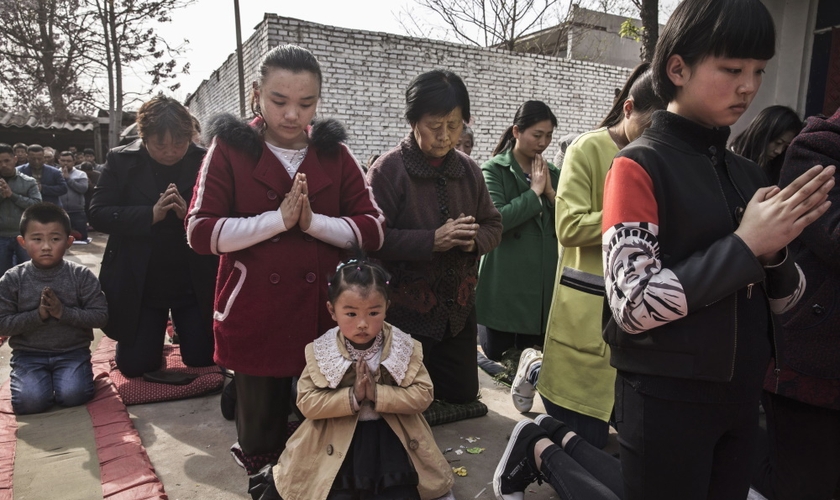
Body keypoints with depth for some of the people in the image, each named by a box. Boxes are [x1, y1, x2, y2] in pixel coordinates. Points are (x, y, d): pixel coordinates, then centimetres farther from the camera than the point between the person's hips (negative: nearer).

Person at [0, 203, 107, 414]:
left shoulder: (82, 276, -7)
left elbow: (100, 316, -8)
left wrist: (63, 312, -20)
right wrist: (38, 315, -20)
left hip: (72, 351, -1)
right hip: (29, 354, 1)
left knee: (73, 396, -22)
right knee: (29, 402, -20)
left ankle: (75, 373, 10)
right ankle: (44, 378, 12)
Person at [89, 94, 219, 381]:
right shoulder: (121, 160, -3)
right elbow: (98, 214, -9)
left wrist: (190, 215, -29)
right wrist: (151, 215, -23)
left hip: (194, 284, -1)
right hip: (138, 284, 1)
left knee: (202, 358, 6)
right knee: (135, 365, 6)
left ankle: (179, 326, 40)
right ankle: (157, 331, 39)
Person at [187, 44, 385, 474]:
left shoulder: (335, 154, 4)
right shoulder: (229, 149, -2)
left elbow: (373, 230, -1)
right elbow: (200, 233, -9)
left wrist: (313, 221, -17)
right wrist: (277, 219, -19)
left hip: (325, 316, 2)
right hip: (255, 318, -1)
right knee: (261, 442, 13)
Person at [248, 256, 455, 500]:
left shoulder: (405, 347, -9)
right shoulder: (321, 352, -8)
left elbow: (422, 395, -11)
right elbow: (307, 402, -10)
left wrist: (377, 393, -23)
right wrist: (352, 396, -22)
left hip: (391, 438, 1)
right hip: (338, 442, 0)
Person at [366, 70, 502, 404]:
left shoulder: (467, 169, 4)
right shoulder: (388, 170, -13)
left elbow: (493, 225, 9)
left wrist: (475, 239, -14)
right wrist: (433, 240, -27)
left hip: (459, 308, 6)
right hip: (407, 310, -5)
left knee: (462, 394, 17)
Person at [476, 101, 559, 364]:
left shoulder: (551, 172, 12)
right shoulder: (494, 170, -5)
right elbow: (496, 219, -20)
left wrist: (550, 192, -6)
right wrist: (534, 192, -13)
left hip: (544, 284, 5)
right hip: (505, 286, -5)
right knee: (498, 357, 10)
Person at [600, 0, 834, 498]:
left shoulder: (747, 173, 6)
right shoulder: (639, 167, -13)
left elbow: (780, 301, 9)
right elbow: (633, 305, -21)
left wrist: (774, 251, -11)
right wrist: (744, 245, -21)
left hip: (741, 394, 7)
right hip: (666, 399, -6)